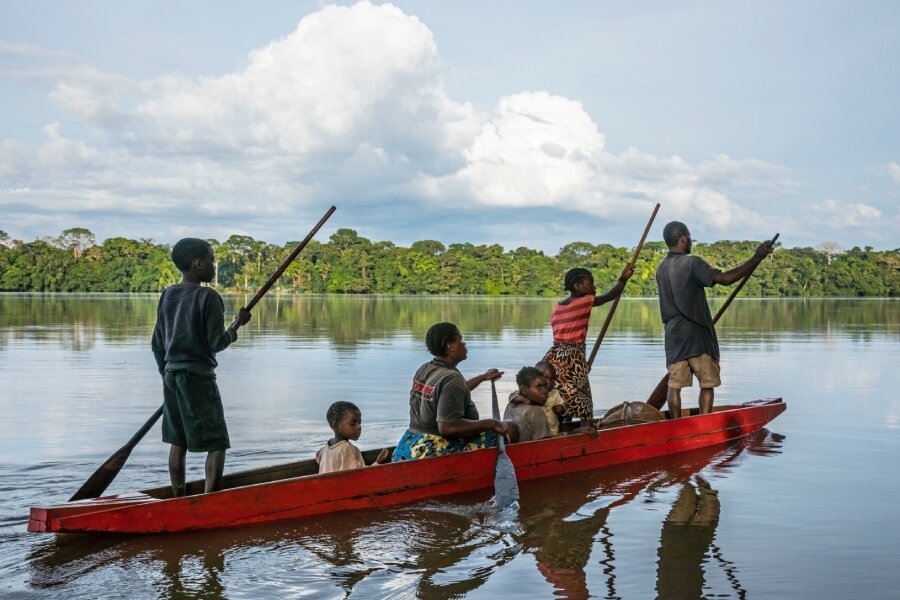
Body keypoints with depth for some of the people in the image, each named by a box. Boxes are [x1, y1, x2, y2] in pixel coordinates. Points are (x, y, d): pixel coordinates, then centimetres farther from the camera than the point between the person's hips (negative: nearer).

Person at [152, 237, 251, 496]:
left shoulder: (167, 295, 8)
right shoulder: (208, 297, -13)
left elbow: (157, 344, 12)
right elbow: (217, 343, -13)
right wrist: (238, 323, 3)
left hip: (171, 376, 7)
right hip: (199, 377, -7)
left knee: (178, 442, 15)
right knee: (217, 445, -2)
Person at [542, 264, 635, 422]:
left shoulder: (557, 307, 15)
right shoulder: (584, 302, -3)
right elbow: (610, 296, 6)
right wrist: (623, 278, 21)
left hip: (553, 356, 7)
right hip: (572, 357, -7)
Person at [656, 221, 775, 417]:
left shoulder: (661, 269, 11)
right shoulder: (692, 263, -12)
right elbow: (725, 279, -22)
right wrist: (757, 258, -19)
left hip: (673, 333, 6)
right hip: (696, 333, -6)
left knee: (675, 383, 4)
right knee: (707, 383, 3)